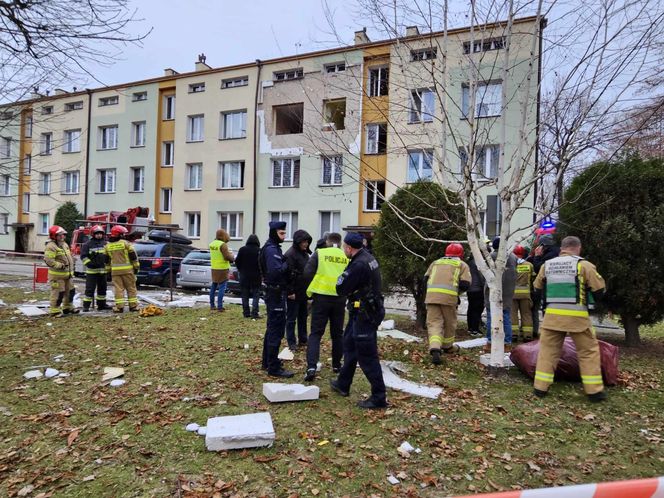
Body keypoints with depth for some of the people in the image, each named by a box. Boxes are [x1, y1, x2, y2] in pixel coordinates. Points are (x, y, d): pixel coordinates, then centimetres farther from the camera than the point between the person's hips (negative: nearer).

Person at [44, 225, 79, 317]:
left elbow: (69, 257, 23)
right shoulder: (51, 246, -16)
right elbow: (48, 260, -24)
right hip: (57, 274, -9)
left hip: (67, 273, 9)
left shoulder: (64, 244, 14)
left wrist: (71, 270, 16)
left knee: (70, 290, 16)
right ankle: (55, 311, 5)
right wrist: (60, 266, -22)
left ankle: (68, 307, 29)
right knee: (58, 292, -5)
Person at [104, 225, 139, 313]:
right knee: (131, 288, 5)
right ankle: (133, 306, 8)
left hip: (115, 270, 3)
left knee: (118, 289, 4)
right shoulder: (125, 243, -4)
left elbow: (106, 260, 14)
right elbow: (133, 256, -5)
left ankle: (119, 307, 1)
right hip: (127, 269, -3)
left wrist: (108, 269, 22)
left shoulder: (107, 246, 9)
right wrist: (136, 267, 2)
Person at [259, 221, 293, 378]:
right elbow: (275, 271, -28)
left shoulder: (274, 248, 16)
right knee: (276, 330, -6)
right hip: (275, 293, -11)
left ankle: (268, 362, 29)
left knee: (272, 328, 18)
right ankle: (274, 367, 0)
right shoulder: (271, 249, -16)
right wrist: (287, 263, -14)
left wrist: (286, 265, 0)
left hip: (275, 293, 11)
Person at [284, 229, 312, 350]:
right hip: (294, 293, -9)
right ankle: (291, 343, 10)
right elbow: (289, 274, -19)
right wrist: (290, 292, -20)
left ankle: (303, 340, 26)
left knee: (303, 317, 15)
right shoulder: (290, 254, -15)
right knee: (291, 318, 2)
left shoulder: (305, 253, 13)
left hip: (303, 292, 9)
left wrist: (308, 289, 16)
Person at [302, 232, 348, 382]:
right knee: (337, 333, 17)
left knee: (316, 333, 3)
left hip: (321, 297, -2)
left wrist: (314, 287, 11)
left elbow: (307, 274, -6)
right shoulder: (347, 257, 3)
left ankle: (311, 366, -9)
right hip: (340, 298, 2)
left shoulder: (319, 253, -4)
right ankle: (336, 364, 28)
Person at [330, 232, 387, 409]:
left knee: (367, 356, -3)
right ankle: (343, 384, 37)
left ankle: (379, 398, 6)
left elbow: (341, 289, -18)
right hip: (366, 311, 11)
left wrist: (342, 276, -1)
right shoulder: (367, 257, 7)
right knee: (349, 345, 22)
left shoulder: (359, 265, -24)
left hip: (364, 315, -11)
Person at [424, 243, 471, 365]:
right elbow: (465, 285, 2)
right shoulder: (462, 265, 15)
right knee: (449, 323, 18)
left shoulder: (436, 262, 24)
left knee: (434, 322, 1)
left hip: (431, 294, 2)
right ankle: (447, 346, 35)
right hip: (449, 296, -2)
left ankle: (435, 349, -18)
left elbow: (426, 278, 14)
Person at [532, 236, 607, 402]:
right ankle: (594, 390, 17)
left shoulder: (547, 265, 7)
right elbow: (600, 289, 0)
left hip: (552, 314, 3)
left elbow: (538, 288, 17)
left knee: (548, 350, 9)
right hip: (577, 316, -3)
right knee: (589, 351, 12)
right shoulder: (584, 265, -5)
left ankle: (540, 387, 10)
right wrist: (590, 298, 20)